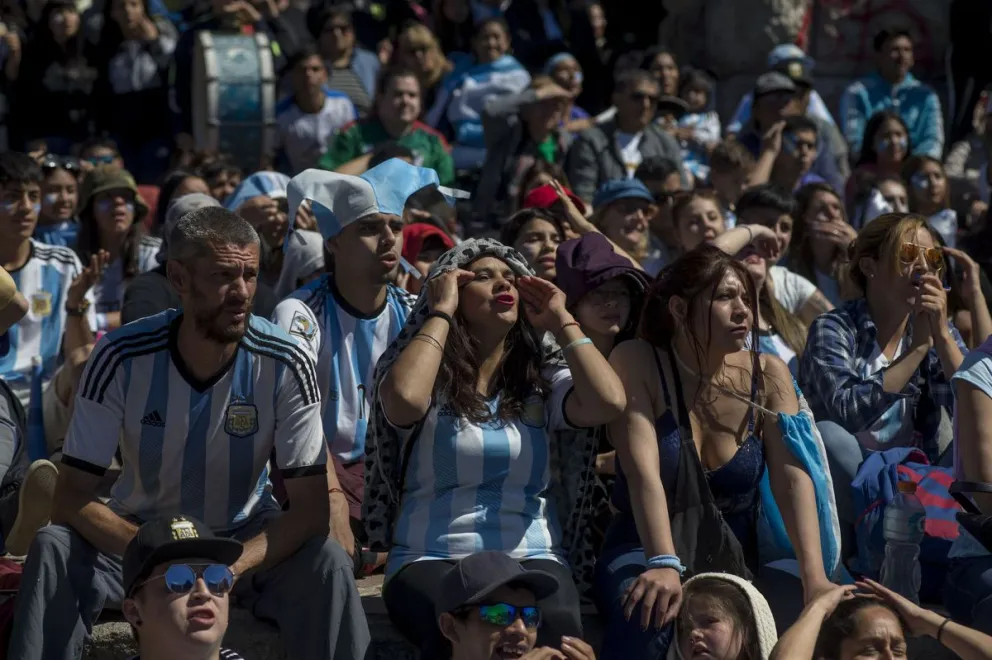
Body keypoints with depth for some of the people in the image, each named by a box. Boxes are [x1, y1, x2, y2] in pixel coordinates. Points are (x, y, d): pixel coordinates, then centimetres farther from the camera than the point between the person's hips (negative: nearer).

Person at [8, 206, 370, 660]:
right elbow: (72, 499, -19)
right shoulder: (121, 358, -19)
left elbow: (311, 508, -18)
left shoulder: (285, 365, -18)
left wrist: (232, 566, -37)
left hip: (248, 540, 0)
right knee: (52, 550, -28)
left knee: (327, 561, -29)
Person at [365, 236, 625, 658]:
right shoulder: (430, 378, 6)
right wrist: (441, 311, -6)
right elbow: (404, 399, -20)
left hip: (532, 559, 2)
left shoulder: (545, 381, 14)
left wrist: (561, 321, 5)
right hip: (432, 560, -2)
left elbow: (609, 403, -7)